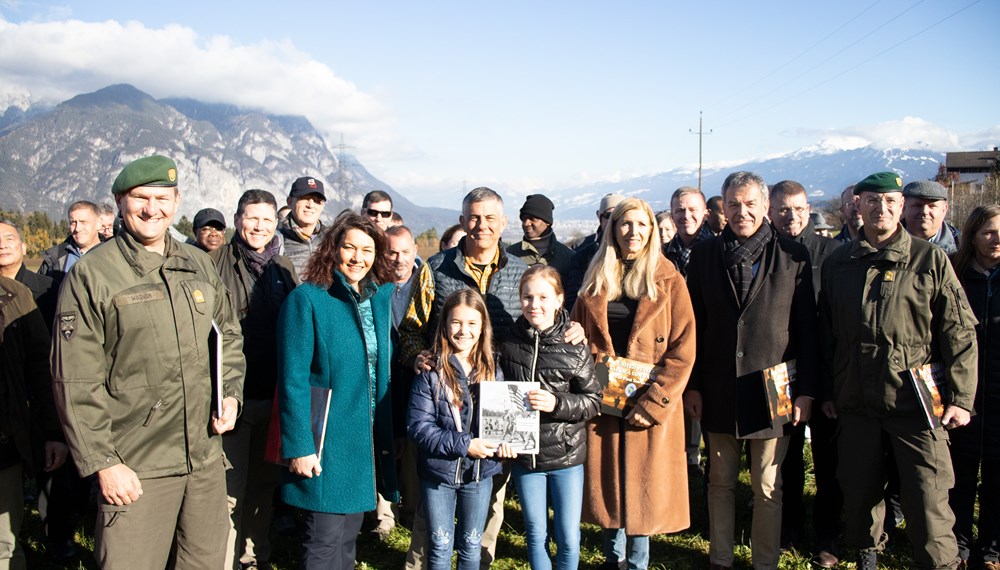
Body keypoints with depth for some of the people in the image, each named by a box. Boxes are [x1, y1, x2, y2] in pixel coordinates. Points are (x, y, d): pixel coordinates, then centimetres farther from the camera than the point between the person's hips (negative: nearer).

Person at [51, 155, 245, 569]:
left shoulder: (199, 265, 9)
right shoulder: (90, 274, -7)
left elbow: (230, 337, 19)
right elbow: (75, 382, -9)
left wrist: (230, 393, 2)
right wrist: (103, 463, -12)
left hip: (208, 460, 5)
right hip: (134, 471, -5)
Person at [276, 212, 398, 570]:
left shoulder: (381, 298, 7)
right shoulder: (307, 299, -12)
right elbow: (293, 379, -15)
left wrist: (389, 432, 10)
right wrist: (298, 446, -18)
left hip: (368, 439, 6)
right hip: (327, 442, -6)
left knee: (349, 533, 18)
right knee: (325, 540, 3)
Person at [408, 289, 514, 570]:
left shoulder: (492, 371, -2)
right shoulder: (431, 371, -13)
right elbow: (418, 426, -17)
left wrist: (502, 442, -16)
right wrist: (464, 444, -24)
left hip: (480, 473, 3)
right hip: (438, 473, -2)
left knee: (471, 545, 19)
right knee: (440, 546, 14)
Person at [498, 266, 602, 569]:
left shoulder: (574, 348, -9)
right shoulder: (509, 344, -1)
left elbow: (593, 401, -7)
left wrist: (556, 404, -22)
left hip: (566, 455, -2)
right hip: (524, 454, 2)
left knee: (568, 538, 6)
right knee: (536, 535, 15)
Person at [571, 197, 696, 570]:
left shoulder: (668, 281, -3)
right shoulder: (595, 281, 7)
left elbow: (683, 350, -8)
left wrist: (653, 402, -15)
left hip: (650, 407, -2)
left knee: (643, 487, 5)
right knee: (608, 483, 10)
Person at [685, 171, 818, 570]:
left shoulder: (792, 256, -1)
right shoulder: (704, 255, 4)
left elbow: (806, 328, 0)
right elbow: (693, 324, 5)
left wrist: (806, 390, -3)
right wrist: (692, 384, 1)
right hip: (718, 391, 2)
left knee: (768, 488, 8)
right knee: (720, 482, 14)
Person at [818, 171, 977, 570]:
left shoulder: (931, 259, 1)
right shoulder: (837, 264, 9)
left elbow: (960, 332, 0)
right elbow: (826, 334, 13)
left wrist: (961, 397, -5)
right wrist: (826, 391, 12)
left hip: (916, 402, -3)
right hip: (856, 403, 3)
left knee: (928, 500, -4)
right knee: (859, 491, 12)